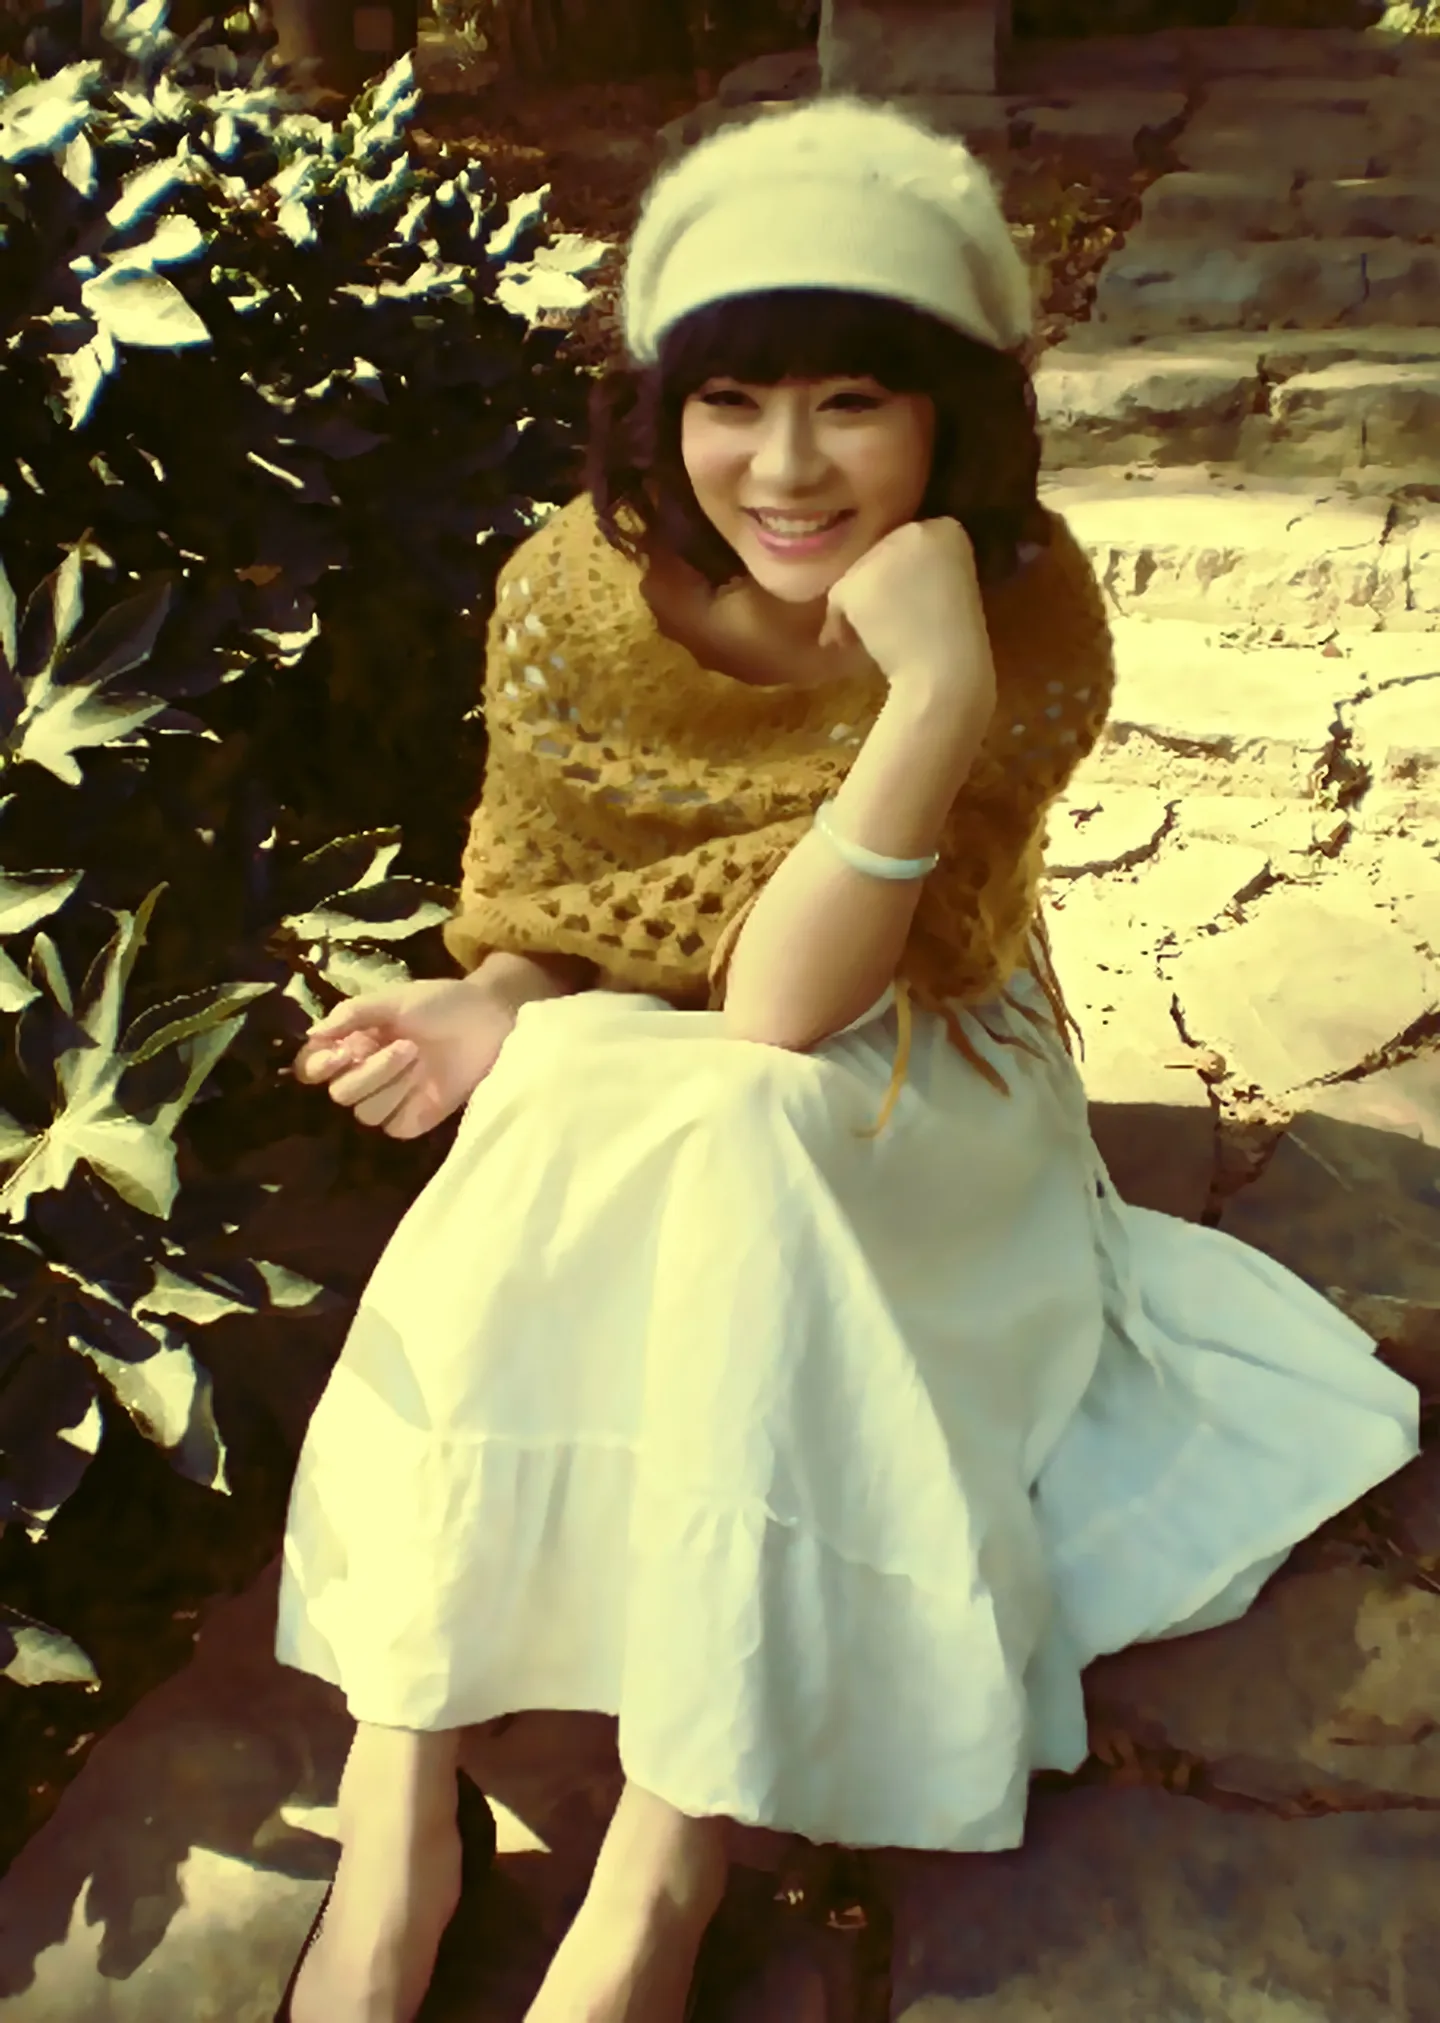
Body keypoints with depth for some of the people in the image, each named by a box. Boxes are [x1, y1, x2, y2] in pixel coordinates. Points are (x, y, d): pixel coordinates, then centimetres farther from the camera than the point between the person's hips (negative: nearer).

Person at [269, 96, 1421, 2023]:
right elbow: (529, 909, -1)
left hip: (906, 1086, -2)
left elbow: (787, 1010, -29)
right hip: (614, 1089, 2)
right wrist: (503, 1013, -23)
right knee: (558, 1128, -32)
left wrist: (937, 688, -40)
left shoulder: (1029, 616, -21)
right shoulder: (578, 590, -14)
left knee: (727, 1145, -34)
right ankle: (397, 1801, -25)